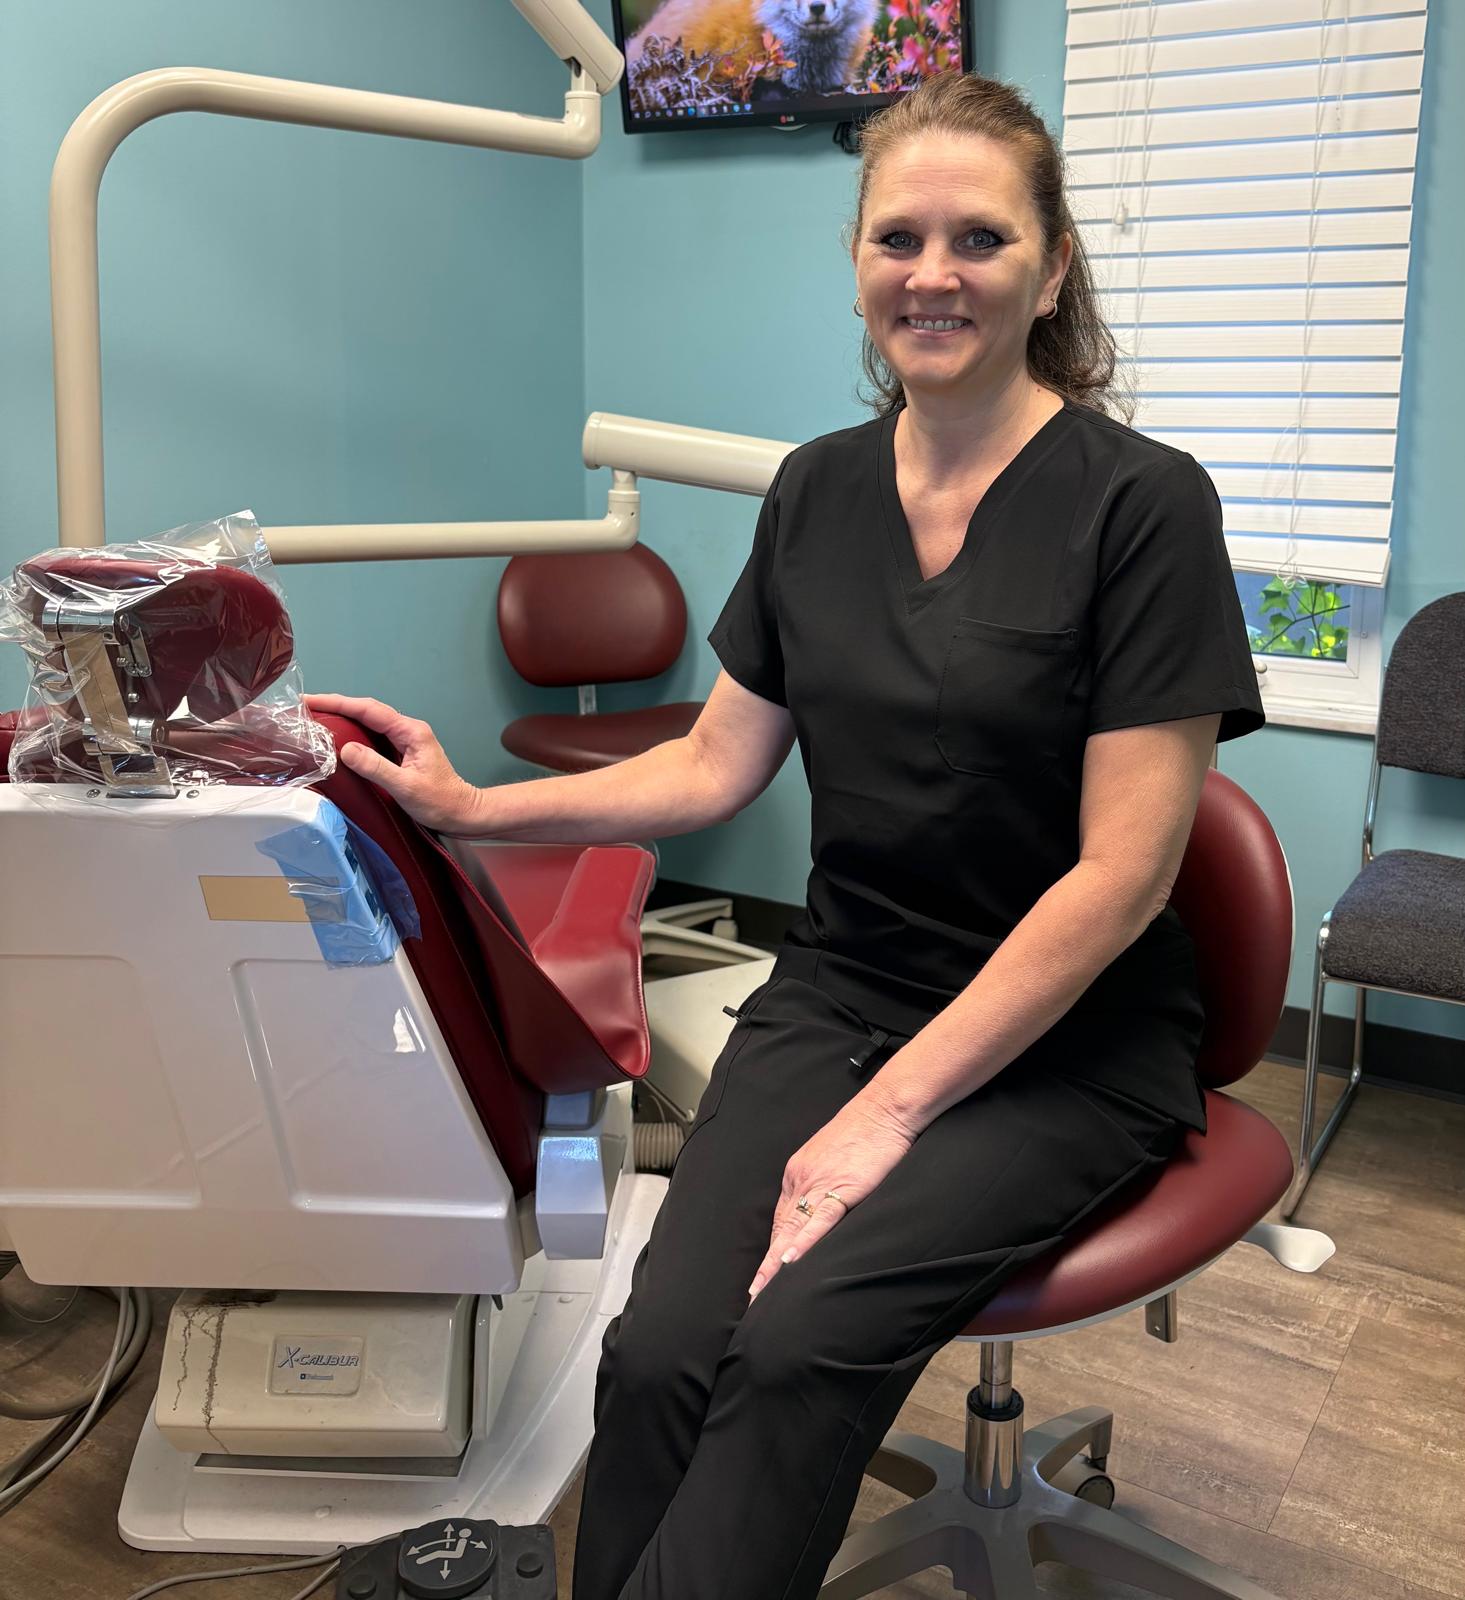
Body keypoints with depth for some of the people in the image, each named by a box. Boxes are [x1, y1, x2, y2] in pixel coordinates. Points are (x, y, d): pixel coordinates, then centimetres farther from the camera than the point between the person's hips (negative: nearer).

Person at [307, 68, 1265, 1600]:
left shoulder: (1140, 502, -9)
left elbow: (1121, 870, -13)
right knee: (659, 1348, -20)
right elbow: (713, 766, 12)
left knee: (805, 1337, -26)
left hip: (1066, 1037, -3)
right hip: (839, 986, 4)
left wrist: (891, 1110, -16)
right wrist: (473, 807, 2)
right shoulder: (818, 489, 7)